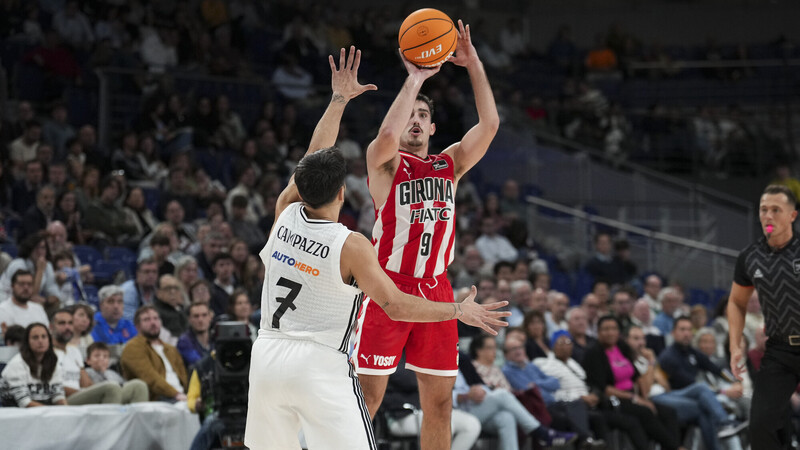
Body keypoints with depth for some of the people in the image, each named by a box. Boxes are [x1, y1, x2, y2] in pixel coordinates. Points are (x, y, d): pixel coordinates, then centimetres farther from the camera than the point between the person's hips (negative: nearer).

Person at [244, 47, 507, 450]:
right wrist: (459, 311, -2)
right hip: (320, 364, -6)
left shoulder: (285, 215, 1)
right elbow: (395, 305, -11)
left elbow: (312, 159, 16)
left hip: (269, 354, 6)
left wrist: (338, 101, 23)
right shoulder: (351, 246, -12)